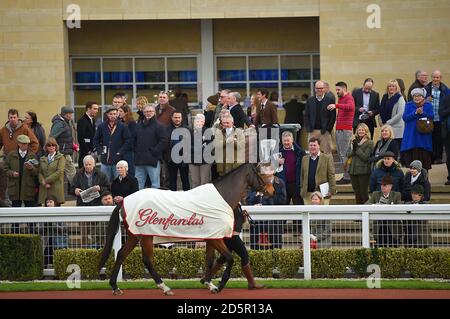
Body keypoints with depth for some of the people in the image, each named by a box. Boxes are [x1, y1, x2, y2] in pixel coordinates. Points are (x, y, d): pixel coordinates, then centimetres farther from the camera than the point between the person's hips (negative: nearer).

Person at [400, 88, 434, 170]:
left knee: (424, 156, -4)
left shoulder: (428, 105, 6)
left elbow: (431, 117, -5)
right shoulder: (409, 105, 8)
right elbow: (405, 117, -5)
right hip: (411, 135, 0)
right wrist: (415, 113, -19)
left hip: (424, 135, 0)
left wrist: (422, 113, -22)